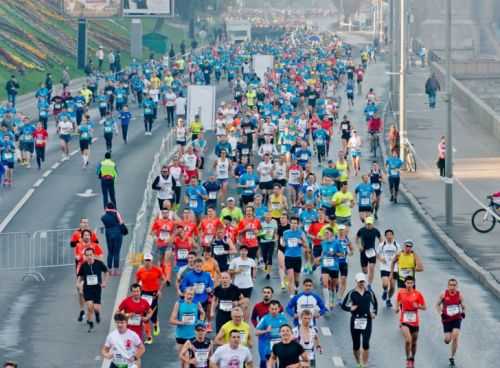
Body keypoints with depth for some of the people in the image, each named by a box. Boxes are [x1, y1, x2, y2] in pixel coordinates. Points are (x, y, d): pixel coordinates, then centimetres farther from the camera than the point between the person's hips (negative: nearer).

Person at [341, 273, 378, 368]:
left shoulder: (369, 293, 4)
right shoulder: (352, 293, -2)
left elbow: (375, 303, 21)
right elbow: (344, 305, 3)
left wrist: (374, 313, 6)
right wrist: (350, 308, -15)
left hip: (367, 320, 1)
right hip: (355, 320, -1)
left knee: (366, 344, -10)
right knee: (356, 345, 6)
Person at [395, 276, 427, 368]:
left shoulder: (418, 294, -4)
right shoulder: (400, 293, -2)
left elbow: (424, 307, 1)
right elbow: (397, 302, 17)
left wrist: (418, 306, -18)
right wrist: (397, 309, -2)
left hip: (415, 322, 2)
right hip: (404, 322, -2)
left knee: (414, 343, 14)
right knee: (408, 340, -23)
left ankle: (412, 359, 36)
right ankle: (408, 359, -5)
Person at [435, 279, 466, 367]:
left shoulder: (459, 295, -4)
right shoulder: (443, 294, -7)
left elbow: (463, 306, 10)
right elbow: (437, 305, 5)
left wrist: (463, 312, -11)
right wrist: (440, 313, -11)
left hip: (457, 318, 0)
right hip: (447, 319, 0)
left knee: (455, 338, -15)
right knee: (447, 340, -2)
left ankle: (452, 358, 1)